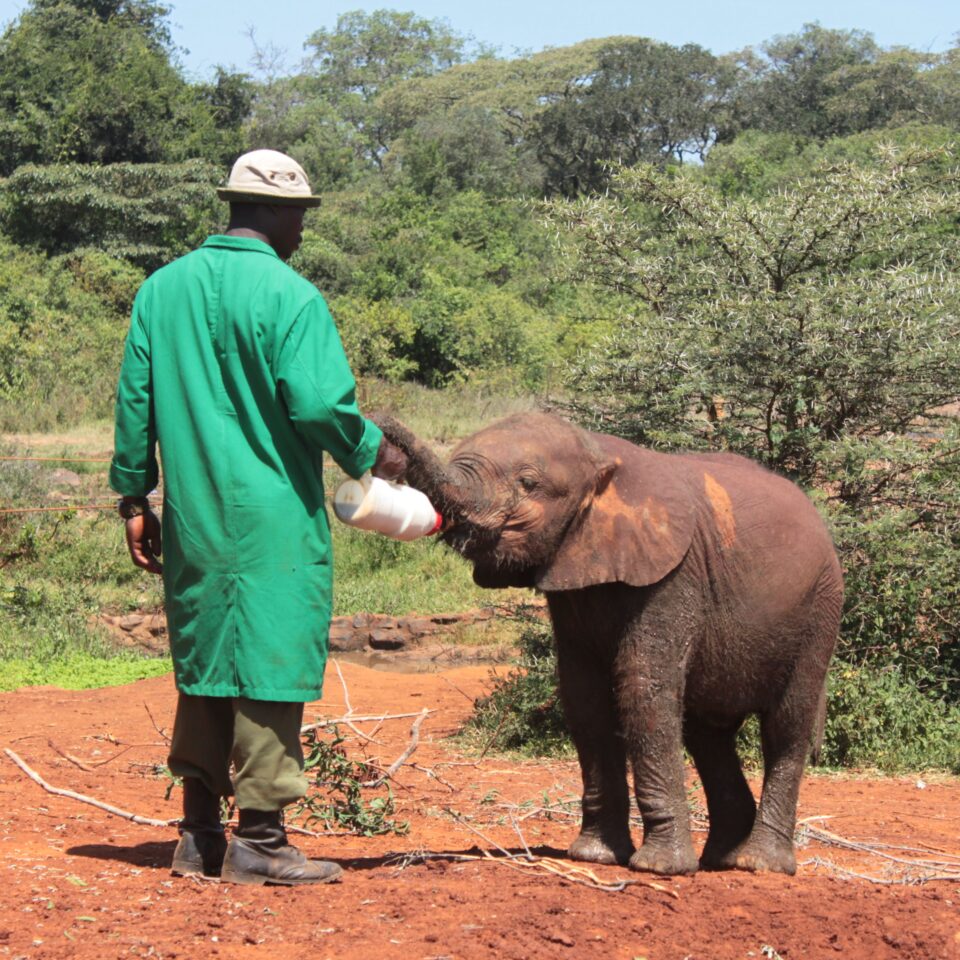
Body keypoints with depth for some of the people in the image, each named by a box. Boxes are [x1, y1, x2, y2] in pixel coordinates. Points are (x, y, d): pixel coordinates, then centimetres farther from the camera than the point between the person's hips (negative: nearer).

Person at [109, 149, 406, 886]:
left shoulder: (163, 289, 8)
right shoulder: (289, 295, -12)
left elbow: (135, 399, 10)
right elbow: (321, 404, -17)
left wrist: (135, 496, 17)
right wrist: (372, 454, 1)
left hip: (192, 519, 6)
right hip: (273, 521, -6)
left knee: (204, 667, 14)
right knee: (271, 668, 0)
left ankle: (200, 835, 18)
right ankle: (260, 839, 2)